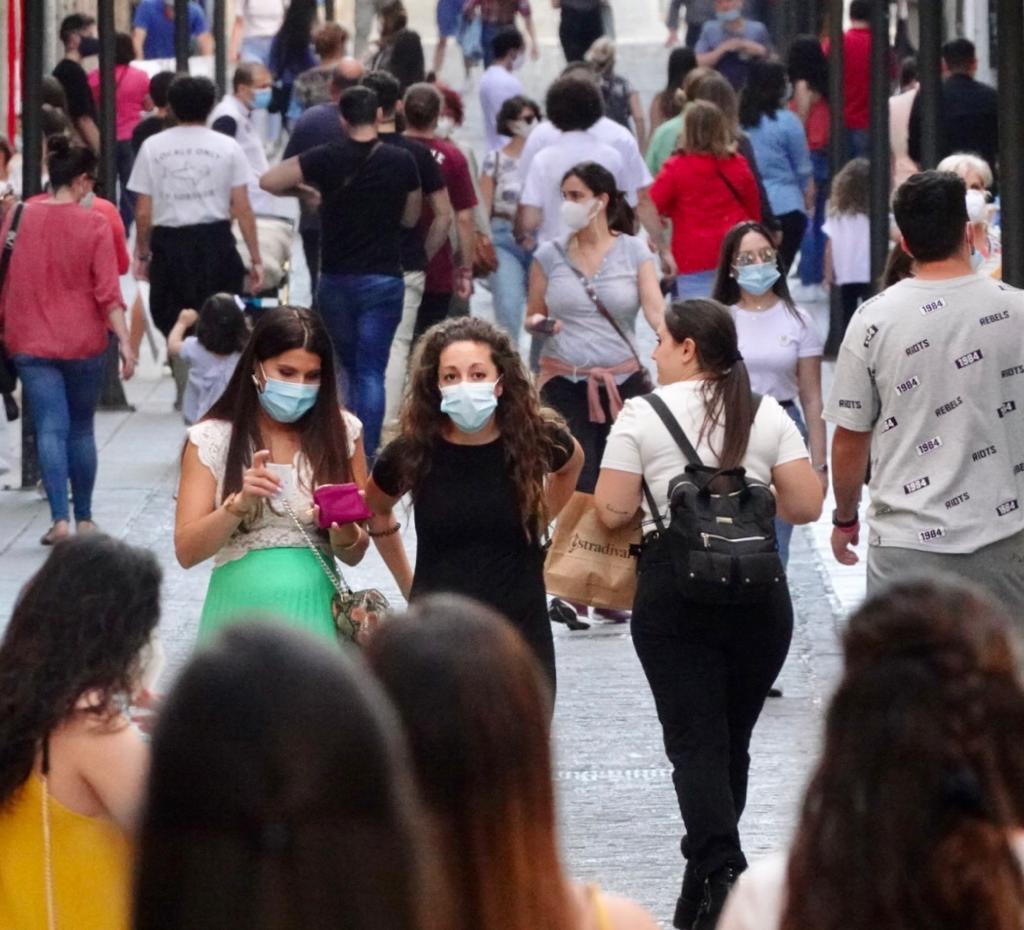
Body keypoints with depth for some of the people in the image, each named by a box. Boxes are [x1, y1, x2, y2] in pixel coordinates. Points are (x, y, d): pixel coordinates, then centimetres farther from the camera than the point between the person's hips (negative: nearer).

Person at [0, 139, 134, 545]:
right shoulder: (94, 224, -8)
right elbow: (108, 291, -12)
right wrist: (124, 342, -10)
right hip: (83, 342, -1)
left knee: (50, 430, -2)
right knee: (81, 429, 14)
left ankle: (59, 519, -16)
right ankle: (84, 519, 20)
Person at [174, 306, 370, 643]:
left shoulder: (342, 432, 2)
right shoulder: (211, 438, -2)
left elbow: (354, 554, 6)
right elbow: (187, 551, -7)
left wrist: (343, 531, -16)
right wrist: (239, 505, -22)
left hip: (316, 611, 1)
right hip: (240, 611, -1)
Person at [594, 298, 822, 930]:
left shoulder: (643, 415, -4)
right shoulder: (767, 414, 4)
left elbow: (613, 511, -6)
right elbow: (806, 505, 1)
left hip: (674, 588, -3)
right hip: (759, 593, 3)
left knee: (695, 741, -4)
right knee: (733, 739, 14)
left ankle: (722, 873, -23)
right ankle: (708, 868, 24)